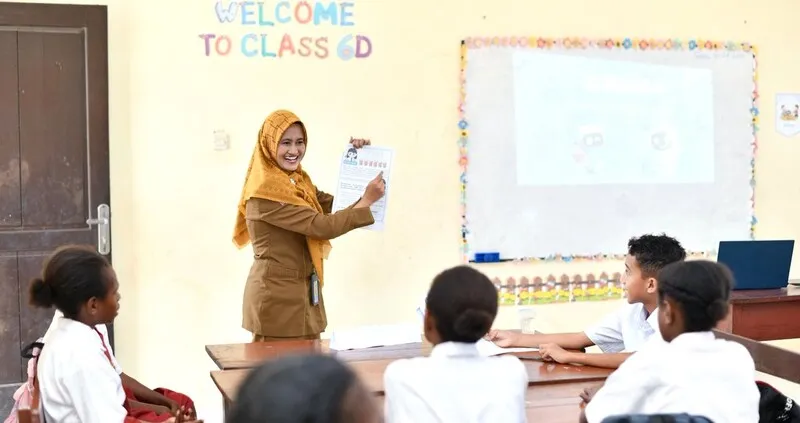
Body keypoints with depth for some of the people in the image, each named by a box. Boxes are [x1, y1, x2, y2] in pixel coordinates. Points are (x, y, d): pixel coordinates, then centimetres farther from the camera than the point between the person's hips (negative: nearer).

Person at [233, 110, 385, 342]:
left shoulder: (299, 181, 10)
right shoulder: (265, 191, -18)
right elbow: (321, 226, -22)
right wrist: (367, 200, -16)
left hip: (304, 293, 8)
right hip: (275, 294, -8)